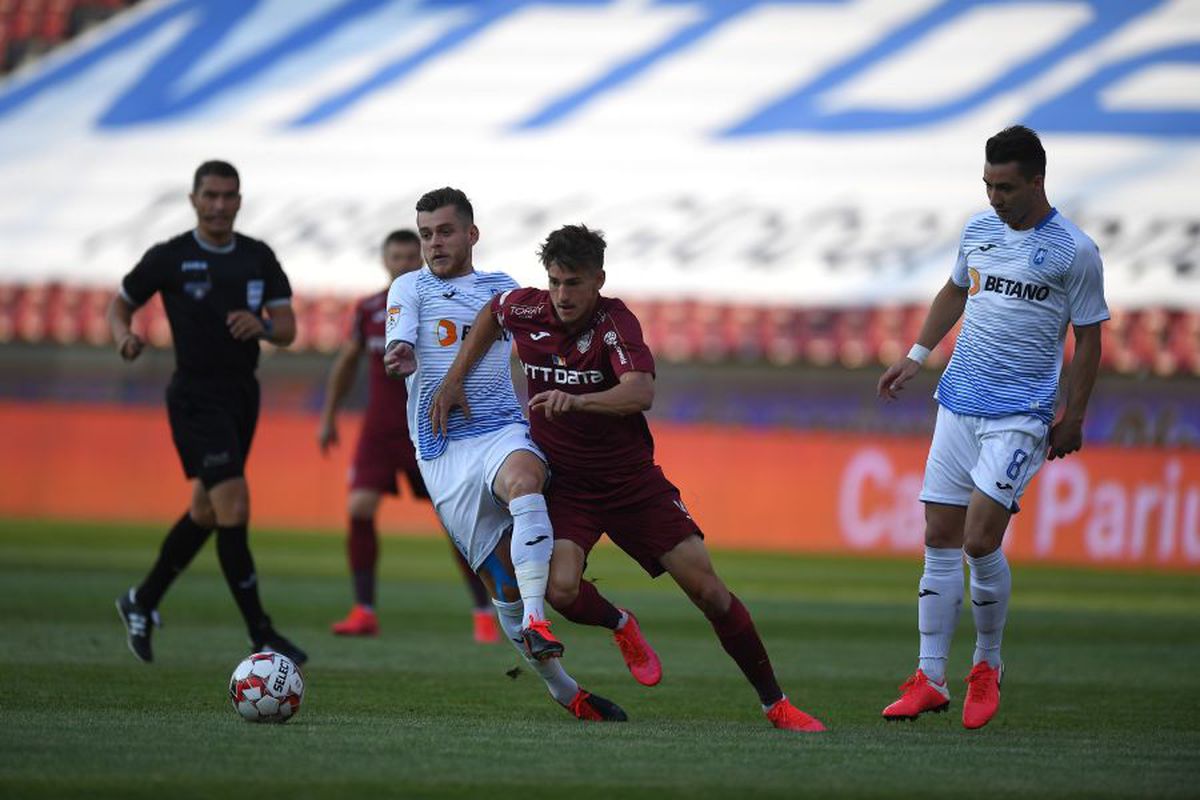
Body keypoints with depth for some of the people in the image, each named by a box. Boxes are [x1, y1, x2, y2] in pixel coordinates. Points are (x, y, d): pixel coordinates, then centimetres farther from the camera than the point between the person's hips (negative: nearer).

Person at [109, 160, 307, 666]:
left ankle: (142, 603, 36)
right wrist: (124, 337, -15)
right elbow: (120, 305, 7)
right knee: (233, 507, -15)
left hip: (242, 396, 6)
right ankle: (261, 636, -13)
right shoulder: (168, 258, -6)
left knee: (206, 512, 17)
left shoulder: (259, 258, 6)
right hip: (195, 398, -6)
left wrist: (262, 326, -19)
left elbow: (287, 330, 3)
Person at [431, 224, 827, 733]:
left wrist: (576, 401, -53)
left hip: (632, 481, -2)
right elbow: (491, 313, 18)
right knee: (561, 590, -24)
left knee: (706, 587, -7)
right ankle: (620, 625, 13)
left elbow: (640, 393, -38)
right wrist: (455, 379, 10)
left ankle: (775, 704, 8)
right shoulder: (527, 310, -8)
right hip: (564, 485, 2)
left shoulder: (615, 322, -20)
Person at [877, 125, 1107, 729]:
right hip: (957, 406, 6)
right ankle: (930, 678, 6)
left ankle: (987, 666, 7)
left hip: (1020, 418, -6)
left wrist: (1073, 418, -3)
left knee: (981, 540, -15)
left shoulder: (1074, 250, -7)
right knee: (940, 541, 2)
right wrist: (917, 355, 22)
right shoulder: (978, 229, 9)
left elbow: (1088, 339, -3)